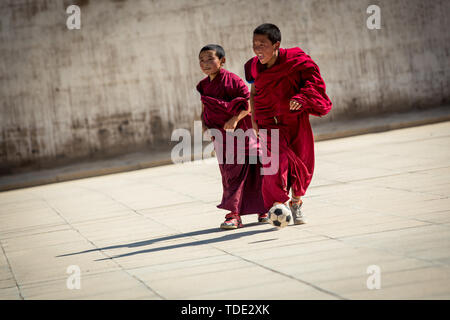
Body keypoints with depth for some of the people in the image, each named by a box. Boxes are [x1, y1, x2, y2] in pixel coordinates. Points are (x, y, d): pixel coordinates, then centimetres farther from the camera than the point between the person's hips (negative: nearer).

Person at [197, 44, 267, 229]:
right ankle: (234, 214, 5)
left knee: (253, 172, 0)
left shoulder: (232, 80, -12)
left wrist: (235, 119, -24)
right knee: (229, 174, 4)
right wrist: (203, 124, 0)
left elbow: (249, 102, -16)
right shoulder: (204, 86, 9)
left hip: (240, 131, -6)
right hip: (220, 136, 6)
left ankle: (264, 209, 13)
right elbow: (204, 110, 18)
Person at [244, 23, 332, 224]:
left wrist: (301, 98, -24)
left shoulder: (294, 60, -13)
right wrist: (253, 119, 9)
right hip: (269, 123, 0)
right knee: (276, 159, -21)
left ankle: (296, 202, 32)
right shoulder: (255, 68, -2)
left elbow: (312, 79, -8)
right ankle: (278, 204, -22)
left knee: (301, 162, 9)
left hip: (296, 119, 0)